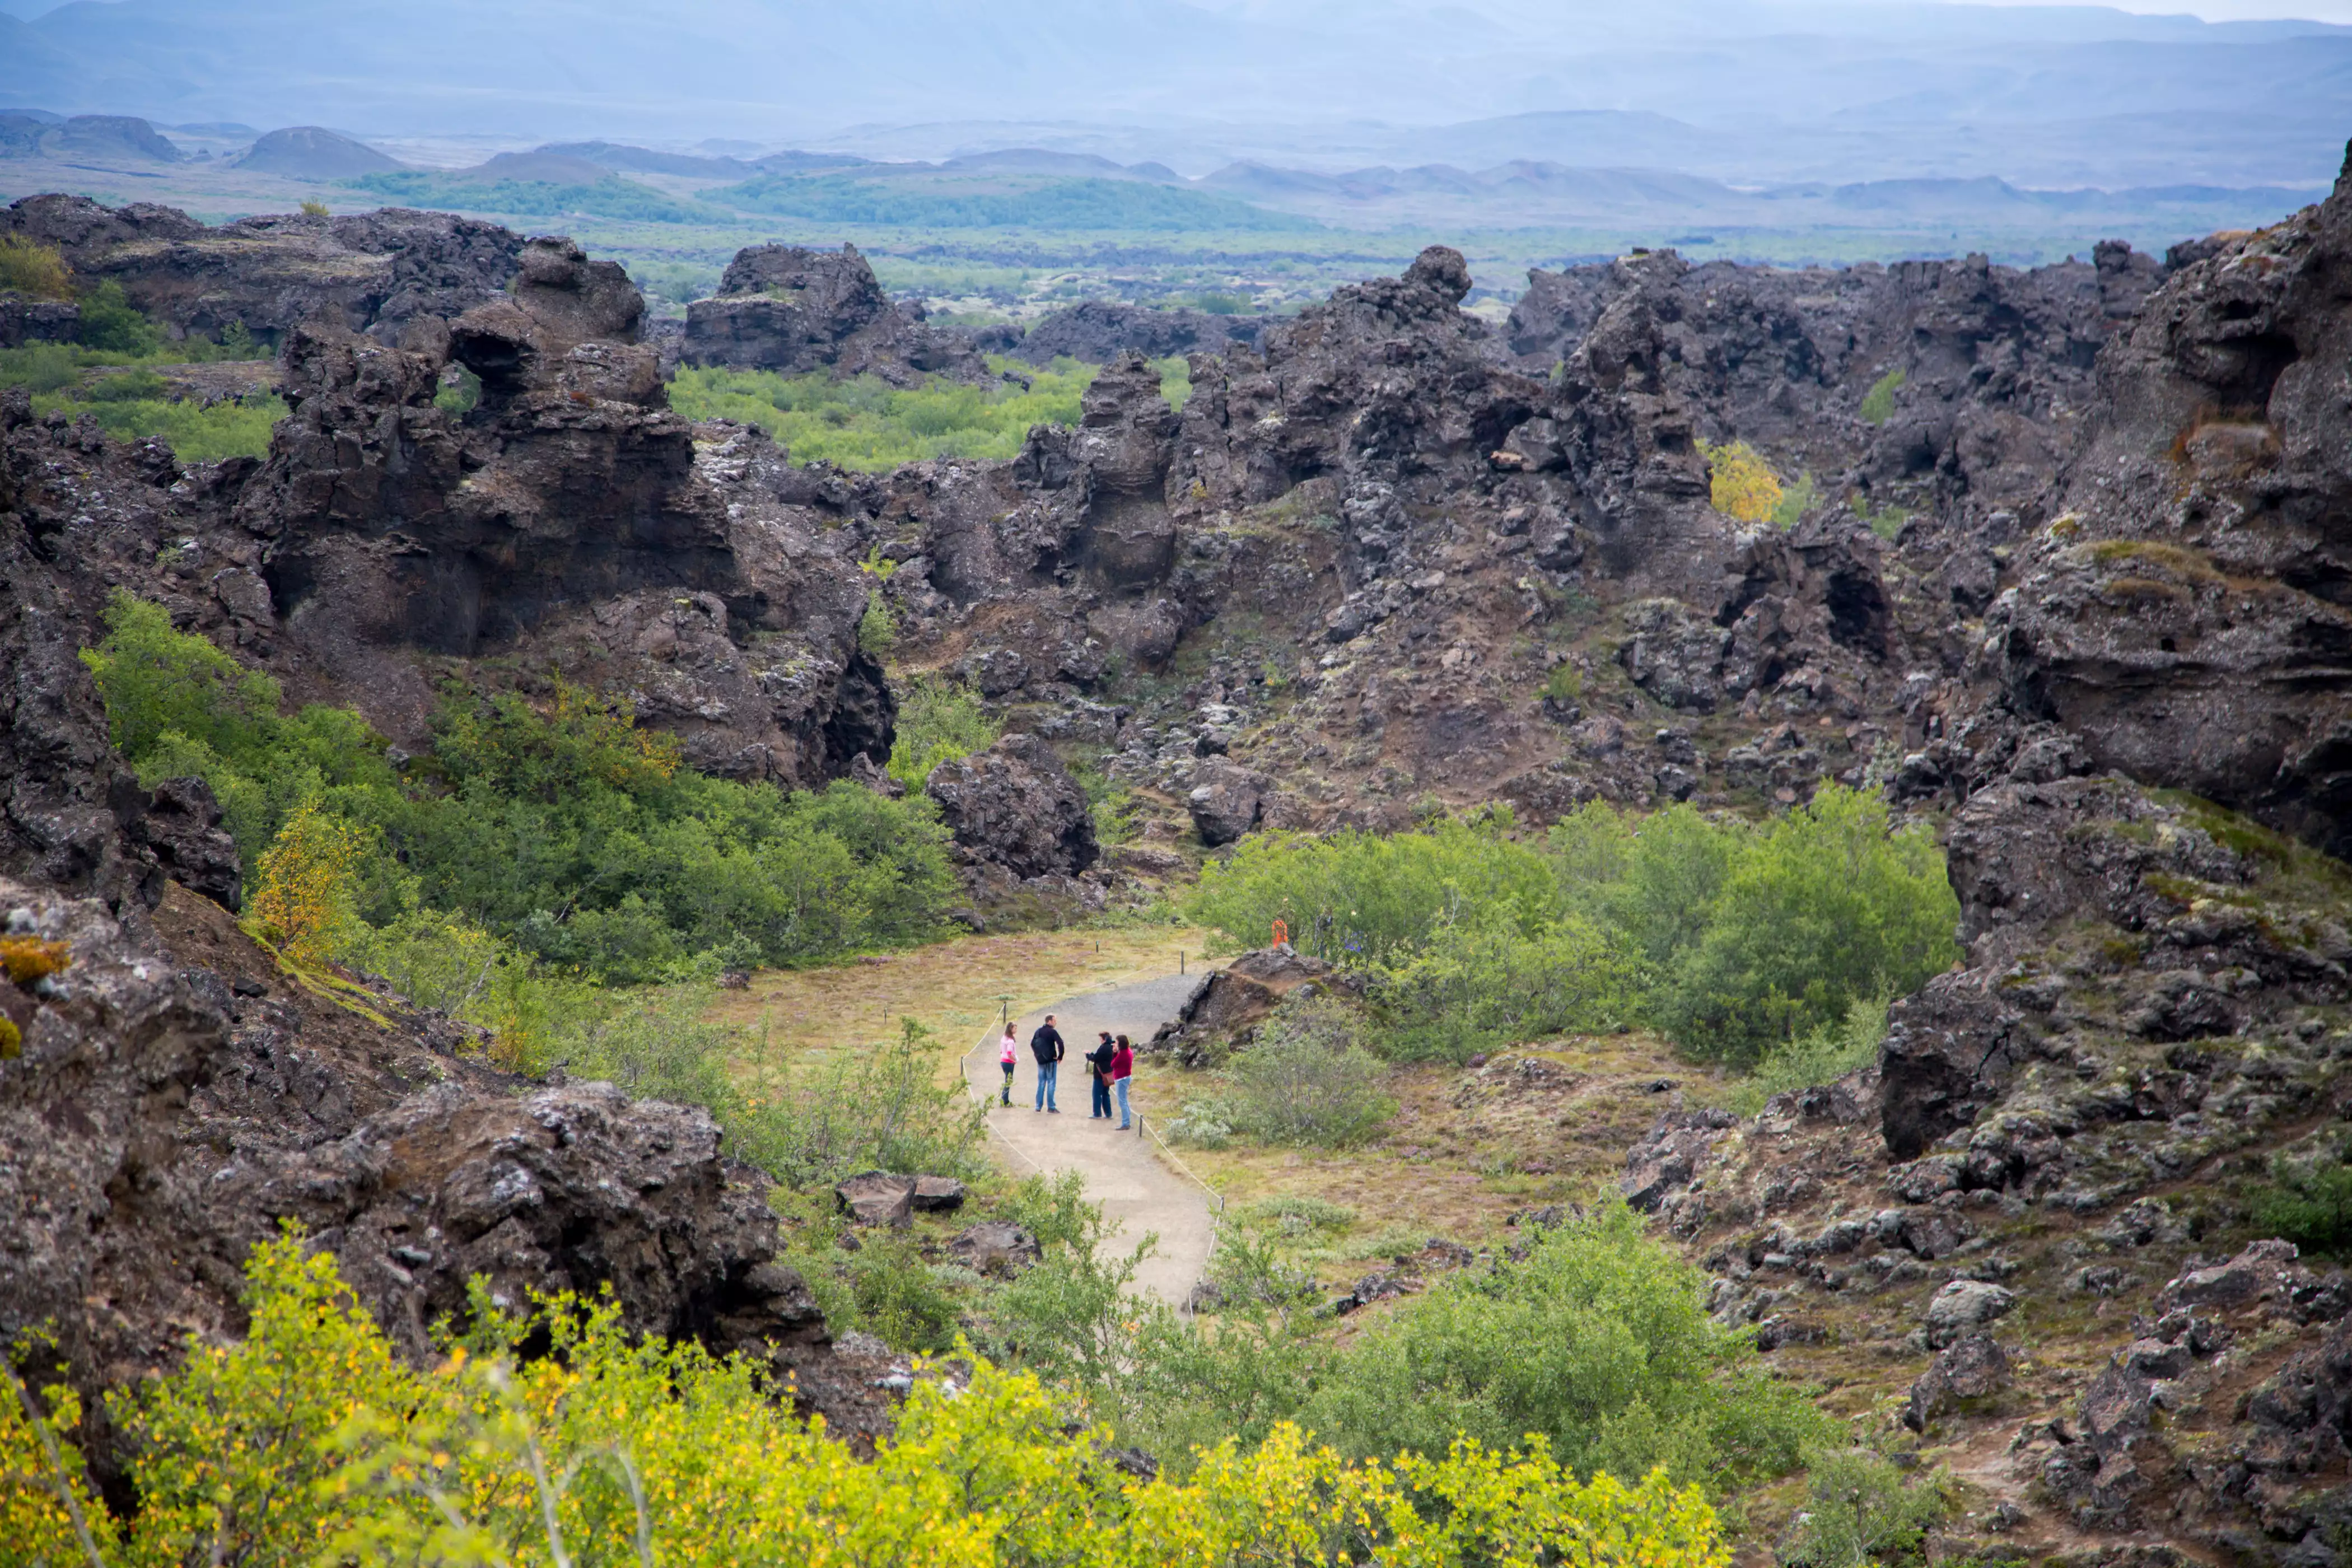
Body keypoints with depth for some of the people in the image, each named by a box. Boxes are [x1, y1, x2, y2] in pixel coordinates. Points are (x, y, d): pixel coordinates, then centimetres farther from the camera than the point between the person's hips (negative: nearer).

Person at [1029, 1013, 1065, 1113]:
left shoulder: (1039, 1031, 8)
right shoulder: (1052, 1032, -12)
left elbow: (1033, 1043, 14)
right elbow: (1060, 1044, -22)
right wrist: (1060, 1057, -11)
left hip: (1041, 1061, 6)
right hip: (1051, 1061, -6)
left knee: (1041, 1083, 12)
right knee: (1051, 1083, -2)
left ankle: (1039, 1106, 12)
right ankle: (1051, 1107, -3)